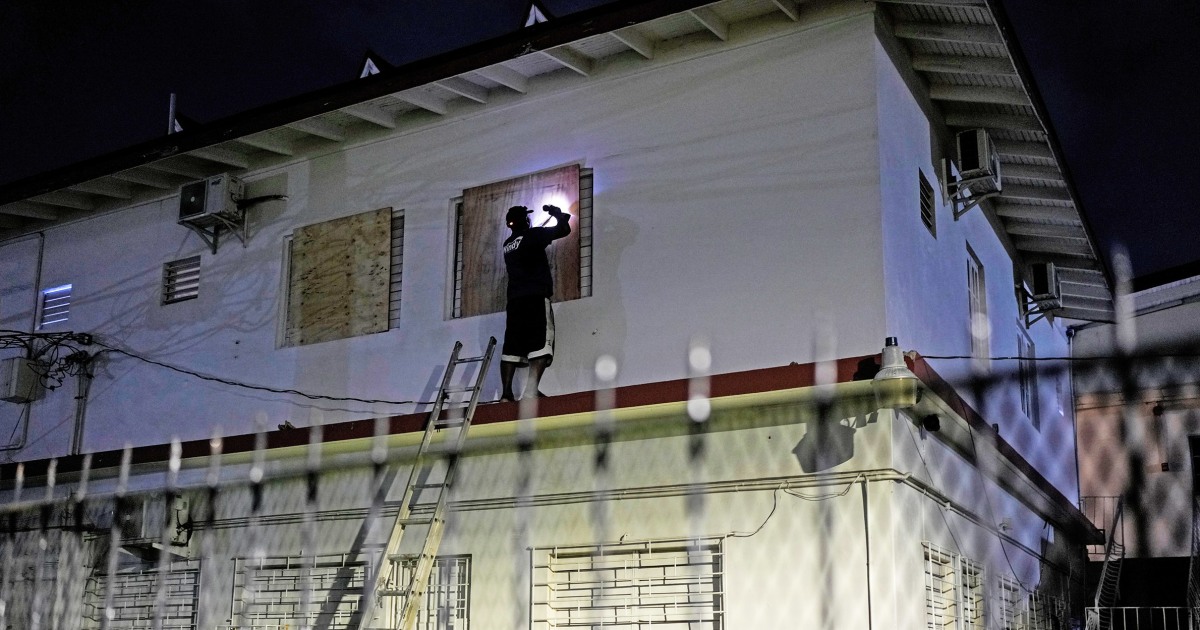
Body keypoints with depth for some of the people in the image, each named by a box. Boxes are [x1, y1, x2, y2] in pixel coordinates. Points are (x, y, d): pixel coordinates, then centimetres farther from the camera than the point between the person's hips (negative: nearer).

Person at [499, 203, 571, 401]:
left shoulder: (508, 244, 20)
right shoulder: (531, 235, 0)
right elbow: (564, 229, -1)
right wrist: (557, 213, 18)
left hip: (515, 299, 7)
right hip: (536, 296, -7)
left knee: (512, 345, 3)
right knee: (541, 342, -13)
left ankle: (506, 392, -7)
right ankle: (531, 389, -29)